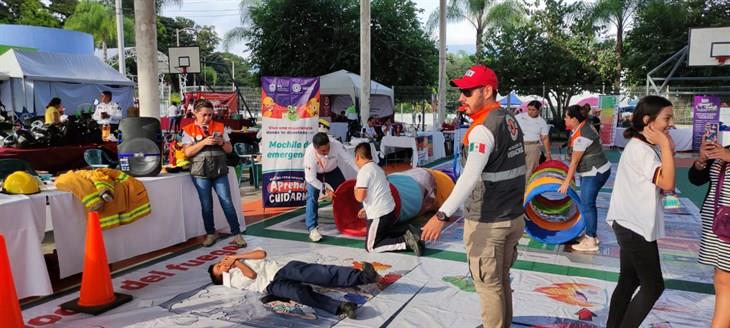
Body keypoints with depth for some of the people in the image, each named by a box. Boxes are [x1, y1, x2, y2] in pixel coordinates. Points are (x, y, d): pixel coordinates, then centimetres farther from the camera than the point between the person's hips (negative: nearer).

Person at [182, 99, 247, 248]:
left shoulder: (219, 127, 9)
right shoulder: (189, 130, 3)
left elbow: (229, 149, 12)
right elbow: (187, 152, -7)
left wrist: (222, 143, -10)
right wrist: (204, 142, -17)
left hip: (220, 171, 1)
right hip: (201, 173, -1)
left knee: (227, 202, -2)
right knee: (206, 205, 7)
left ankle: (236, 234, 3)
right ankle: (211, 233, 22)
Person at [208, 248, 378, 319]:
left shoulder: (241, 260, 33)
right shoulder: (230, 279, 17)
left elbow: (262, 253, 14)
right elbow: (252, 274, -1)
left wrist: (237, 257, 13)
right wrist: (236, 263, 12)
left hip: (282, 269, 4)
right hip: (271, 285, -4)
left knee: (316, 272, -24)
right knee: (300, 293, -37)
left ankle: (361, 276, -37)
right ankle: (339, 307, -55)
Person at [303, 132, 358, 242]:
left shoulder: (336, 144, -36)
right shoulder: (309, 153, -39)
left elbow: (349, 159, -28)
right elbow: (310, 178, -32)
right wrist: (324, 189, -35)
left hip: (332, 170, 3)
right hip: (315, 173, -3)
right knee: (312, 198, -19)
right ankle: (312, 228, -12)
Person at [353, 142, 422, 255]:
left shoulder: (364, 171, -13)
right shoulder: (377, 168, 14)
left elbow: (360, 197, -19)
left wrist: (355, 188, 3)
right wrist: (367, 209, 26)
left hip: (379, 215, -9)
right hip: (390, 210, 9)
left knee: (371, 247, 3)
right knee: (382, 236, 27)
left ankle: (405, 242, -13)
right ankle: (408, 235, 5)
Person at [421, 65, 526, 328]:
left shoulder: (483, 128, -20)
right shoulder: (510, 120, 7)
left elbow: (470, 178, -31)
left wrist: (442, 215, -35)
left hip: (487, 223, -9)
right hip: (513, 217, 9)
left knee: (488, 285, 6)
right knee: (502, 281, 22)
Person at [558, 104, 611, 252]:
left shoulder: (581, 136, -24)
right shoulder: (583, 126, 6)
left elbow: (574, 162, -18)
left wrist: (567, 182, -12)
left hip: (595, 173, -10)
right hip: (591, 172, 10)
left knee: (586, 204, -6)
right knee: (588, 203, 15)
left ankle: (591, 241, 0)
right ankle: (591, 235, 26)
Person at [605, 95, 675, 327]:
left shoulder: (645, 147, 11)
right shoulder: (641, 149, -19)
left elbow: (663, 182, 10)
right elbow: (667, 183, -27)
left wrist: (668, 151, -2)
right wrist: (665, 146, -22)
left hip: (632, 225, 10)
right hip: (636, 227, -10)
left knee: (629, 281, 15)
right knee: (653, 287, 0)